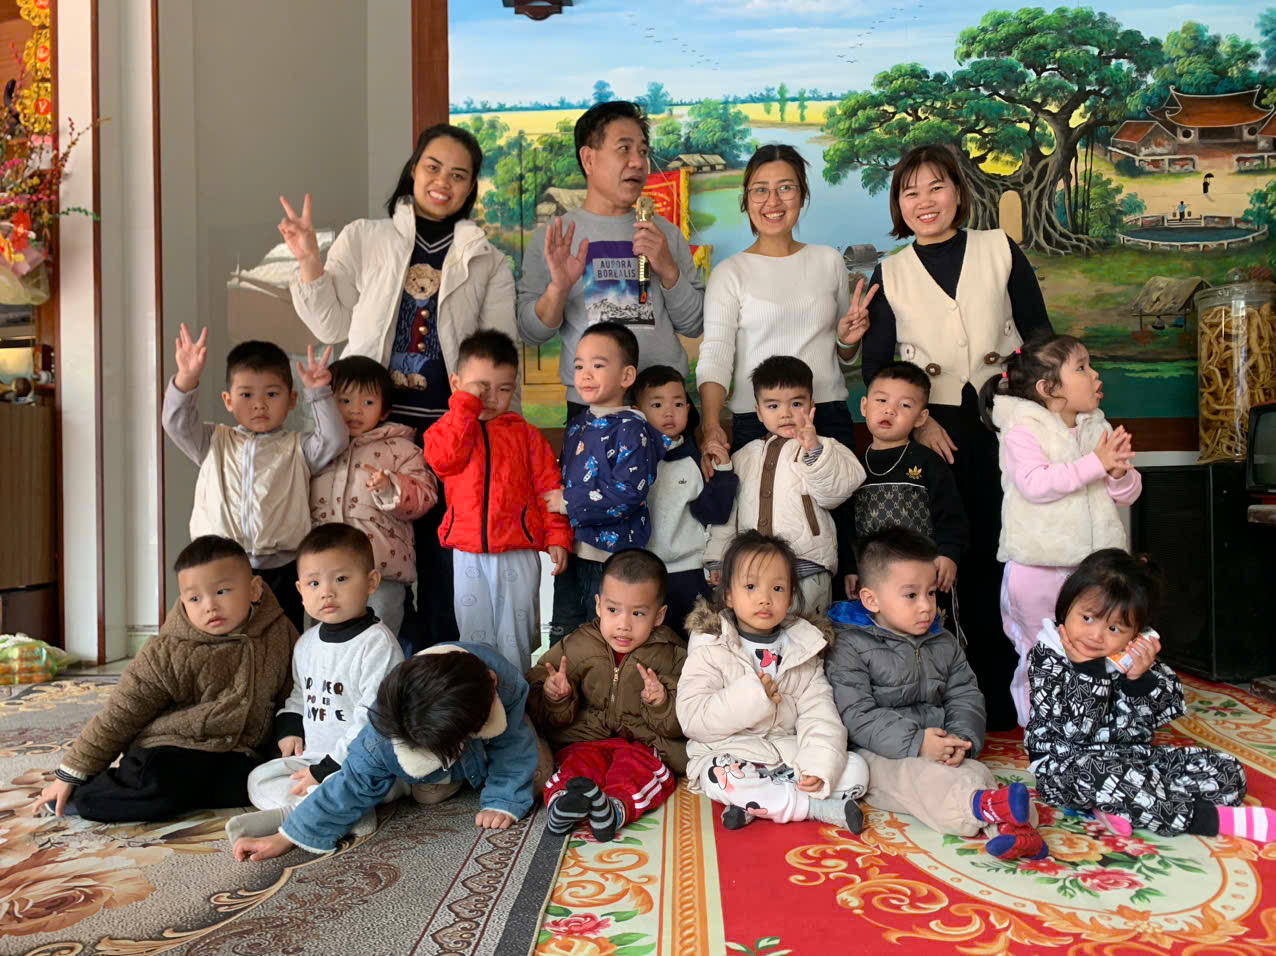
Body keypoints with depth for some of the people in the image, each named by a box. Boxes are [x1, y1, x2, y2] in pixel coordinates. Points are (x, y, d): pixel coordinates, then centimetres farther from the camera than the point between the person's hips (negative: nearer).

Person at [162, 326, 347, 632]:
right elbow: (177, 423, -1)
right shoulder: (215, 443, 12)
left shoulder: (297, 448, 8)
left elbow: (334, 439, -6)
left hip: (279, 572, -1)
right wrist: (186, 379, -17)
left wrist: (318, 393, -15)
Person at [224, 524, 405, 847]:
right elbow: (299, 695, 26)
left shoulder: (377, 643, -16)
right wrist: (289, 728, 6)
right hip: (313, 758, 9)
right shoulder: (307, 643, 9)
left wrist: (328, 768, -20)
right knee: (258, 779, -6)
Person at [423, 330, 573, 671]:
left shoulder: (524, 434, 7)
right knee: (474, 631, 10)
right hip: (467, 555, 0)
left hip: (518, 553, 0)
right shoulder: (447, 428, 7)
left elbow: (548, 486, 5)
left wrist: (557, 536, -3)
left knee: (515, 636, 8)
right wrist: (465, 405, -11)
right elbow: (444, 458, -16)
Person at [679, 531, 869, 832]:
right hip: (729, 752, -4)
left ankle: (754, 804, -21)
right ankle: (819, 808, -21)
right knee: (722, 778, -35)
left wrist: (819, 766, -22)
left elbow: (818, 714, -4)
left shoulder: (802, 649, 5)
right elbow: (691, 718, -14)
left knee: (855, 770, -13)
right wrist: (750, 698, -23)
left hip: (788, 751, 4)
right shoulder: (711, 649, -5)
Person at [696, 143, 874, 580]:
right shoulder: (730, 273, 2)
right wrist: (712, 427, -26)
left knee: (837, 544, 2)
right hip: (756, 424, -3)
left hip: (830, 417, 3)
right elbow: (714, 356, -10)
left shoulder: (829, 261, 13)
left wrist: (848, 340, -1)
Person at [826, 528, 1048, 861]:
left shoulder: (945, 644, 15)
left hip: (936, 748, 6)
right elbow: (856, 716, -15)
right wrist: (914, 743, -24)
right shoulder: (849, 648, -6)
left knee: (977, 772, -23)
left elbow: (966, 697, 10)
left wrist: (963, 739, -12)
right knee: (913, 775, -35)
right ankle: (983, 807, -57)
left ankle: (1013, 826, -46)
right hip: (877, 755, -6)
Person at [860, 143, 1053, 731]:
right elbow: (875, 367, 6)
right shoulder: (889, 274, 10)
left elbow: (1039, 331, 10)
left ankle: (1003, 692, 11)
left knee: (1004, 551, -2)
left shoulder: (999, 251, 9)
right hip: (932, 430, 0)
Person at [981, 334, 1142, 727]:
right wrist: (1094, 464, -23)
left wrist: (1120, 471, -15)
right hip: (1038, 565, -5)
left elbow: (1128, 495, 7)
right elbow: (1034, 483, -25)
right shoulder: (1022, 429, -9)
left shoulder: (1097, 428, 8)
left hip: (1094, 564, 5)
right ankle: (1034, 721, 24)